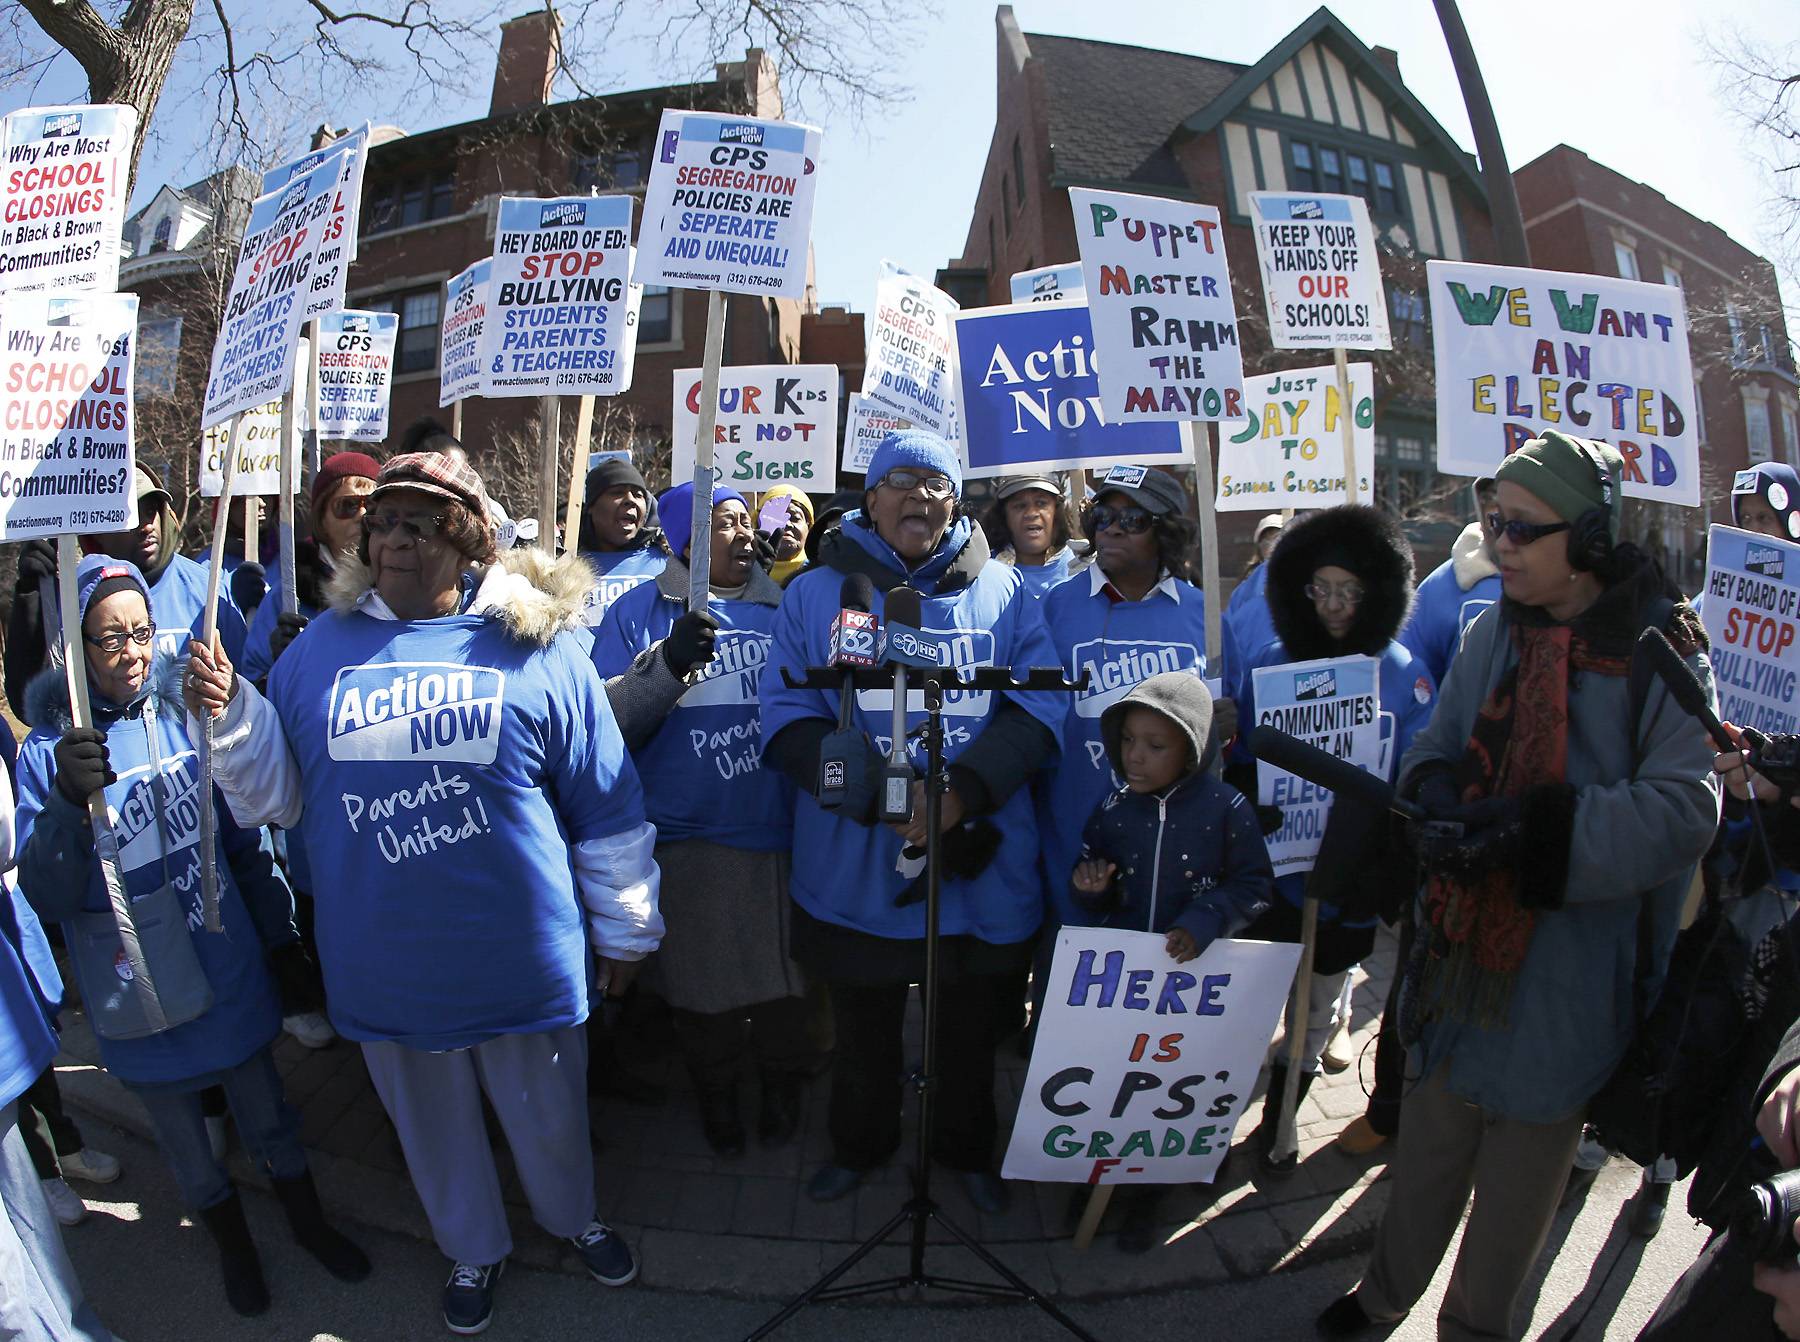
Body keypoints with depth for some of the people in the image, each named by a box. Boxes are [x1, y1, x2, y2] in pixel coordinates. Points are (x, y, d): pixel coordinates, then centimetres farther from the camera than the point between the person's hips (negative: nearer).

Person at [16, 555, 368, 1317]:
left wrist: (279, 934, 9)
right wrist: (67, 801, -35)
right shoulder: (46, 752, -12)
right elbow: (46, 898, -19)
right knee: (186, 1143, 21)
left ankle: (308, 1221, 45)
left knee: (267, 1119, 19)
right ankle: (233, 1242, 47)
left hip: (229, 972, 1)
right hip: (141, 999, -1)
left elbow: (247, 839, 3)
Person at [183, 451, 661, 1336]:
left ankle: (572, 1217, 51)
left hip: (521, 958, -2)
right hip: (387, 970, 3)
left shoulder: (538, 644, -9)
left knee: (550, 1118, 19)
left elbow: (608, 808, -4)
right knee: (436, 1129, 23)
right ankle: (475, 1248, 52)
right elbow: (278, 798, 5)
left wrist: (625, 930, 1)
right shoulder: (319, 649, 1)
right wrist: (228, 720, -14)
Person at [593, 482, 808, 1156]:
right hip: (689, 834, -2)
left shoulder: (780, 607, 8)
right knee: (701, 974, 12)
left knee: (784, 972, 13)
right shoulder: (641, 611, 0)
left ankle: (782, 1081, 38)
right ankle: (716, 1089, 37)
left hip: (777, 827, 2)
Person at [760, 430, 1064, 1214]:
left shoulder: (1003, 592, 3)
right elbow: (789, 717, -8)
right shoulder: (815, 592, 1)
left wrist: (964, 791, -23)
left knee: (972, 1029, 20)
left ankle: (967, 1149, 46)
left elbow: (1039, 708, -6)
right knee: (863, 1029, 20)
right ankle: (859, 1145, 46)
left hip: (982, 865, 1)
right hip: (854, 868, 0)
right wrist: (880, 795, -23)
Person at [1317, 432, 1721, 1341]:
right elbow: (1437, 745, 8)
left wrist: (1541, 826, -30)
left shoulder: (1661, 650, -11)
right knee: (1430, 1137, 19)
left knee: (1523, 1162, 14)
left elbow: (1683, 808, -19)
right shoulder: (1493, 632, 3)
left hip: (1569, 969, -4)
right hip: (1461, 948, 4)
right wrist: (1436, 791, -15)